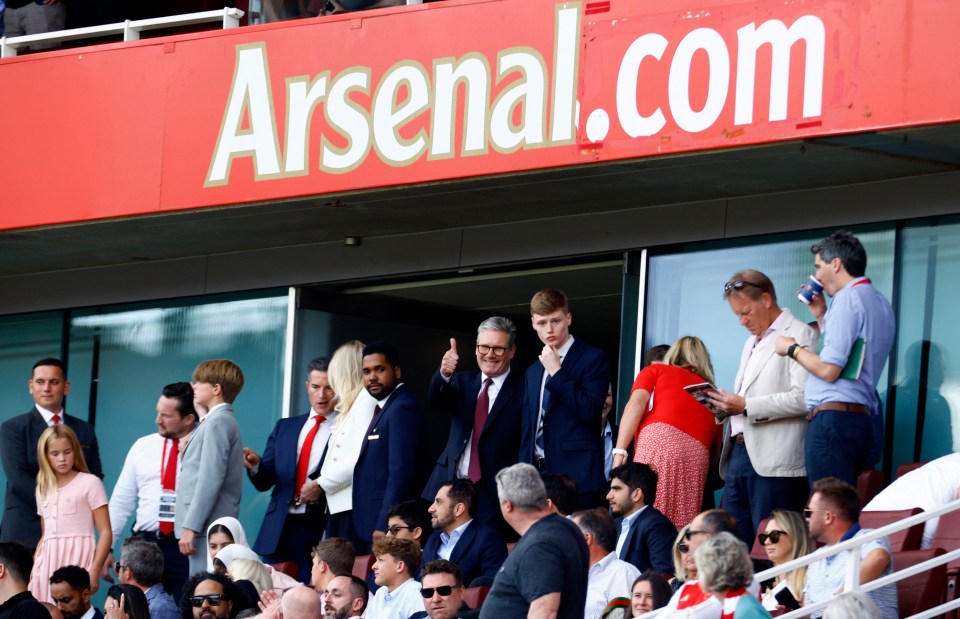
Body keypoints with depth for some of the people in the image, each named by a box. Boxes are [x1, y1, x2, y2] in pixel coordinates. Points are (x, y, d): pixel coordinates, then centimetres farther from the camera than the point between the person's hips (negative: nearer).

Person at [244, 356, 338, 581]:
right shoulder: (285, 428, 17)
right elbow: (265, 482, 13)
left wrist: (323, 487, -17)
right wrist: (255, 465, -7)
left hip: (323, 530, -5)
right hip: (280, 530, 5)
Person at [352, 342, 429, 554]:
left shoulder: (403, 409, -12)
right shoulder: (386, 407, 19)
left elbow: (401, 472, -19)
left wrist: (384, 526, -22)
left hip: (388, 527, -9)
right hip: (371, 528, 9)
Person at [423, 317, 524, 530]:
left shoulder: (522, 392, -1)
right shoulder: (463, 382, 14)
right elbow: (437, 403, -6)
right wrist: (444, 374, -27)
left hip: (491, 496, -4)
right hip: (448, 486, 4)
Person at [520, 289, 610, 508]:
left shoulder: (593, 359, 1)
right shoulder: (533, 372, 22)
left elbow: (590, 412, -12)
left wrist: (556, 373, -10)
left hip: (576, 475, -6)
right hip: (537, 475, 6)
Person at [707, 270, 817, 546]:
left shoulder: (799, 335, -4)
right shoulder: (752, 343, 25)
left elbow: (802, 399, -16)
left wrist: (747, 406, -17)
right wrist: (727, 406, 9)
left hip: (773, 461, -9)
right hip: (738, 454, 9)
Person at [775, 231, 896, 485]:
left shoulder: (848, 298, -8)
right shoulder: (881, 304, 20)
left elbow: (829, 370, -14)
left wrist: (792, 348, 2)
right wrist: (821, 316, 27)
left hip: (833, 419, -9)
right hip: (864, 419, 9)